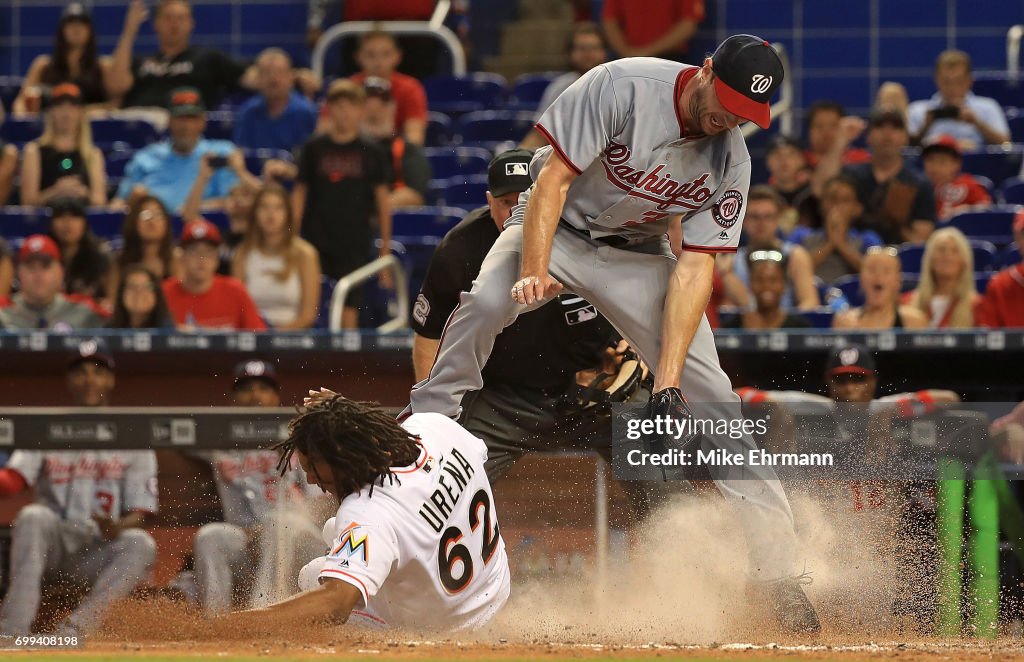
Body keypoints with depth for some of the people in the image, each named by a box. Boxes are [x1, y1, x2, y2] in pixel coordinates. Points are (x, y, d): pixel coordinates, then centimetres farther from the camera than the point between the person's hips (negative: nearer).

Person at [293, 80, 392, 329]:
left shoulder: (371, 153, 2)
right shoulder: (314, 149, 4)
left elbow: (382, 199, 5)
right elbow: (299, 193, 8)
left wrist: (385, 248, 3)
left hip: (355, 243, -1)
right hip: (316, 240, 1)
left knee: (349, 306, -2)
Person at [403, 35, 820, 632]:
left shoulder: (731, 161, -13)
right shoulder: (621, 88, -25)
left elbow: (695, 266, -15)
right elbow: (554, 177, -23)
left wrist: (669, 380, -24)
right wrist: (534, 272, -34)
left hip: (637, 256, 2)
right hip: (556, 228, -2)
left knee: (708, 390, -10)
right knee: (485, 305, -35)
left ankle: (778, 565, -8)